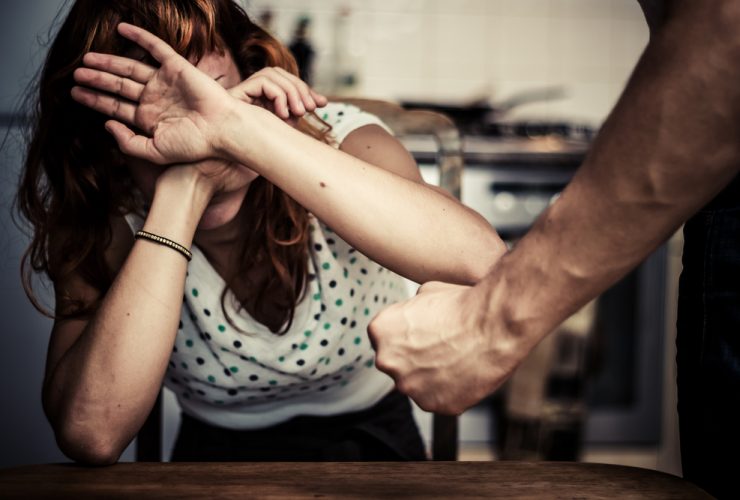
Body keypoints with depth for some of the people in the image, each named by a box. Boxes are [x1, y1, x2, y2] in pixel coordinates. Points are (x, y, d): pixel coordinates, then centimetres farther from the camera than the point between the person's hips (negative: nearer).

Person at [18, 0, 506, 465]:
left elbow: (480, 258, -41)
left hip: (372, 442, 0)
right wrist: (180, 190, -34)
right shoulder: (107, 221, -16)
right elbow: (91, 435, -32)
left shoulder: (335, 138, -19)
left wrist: (238, 128, -42)